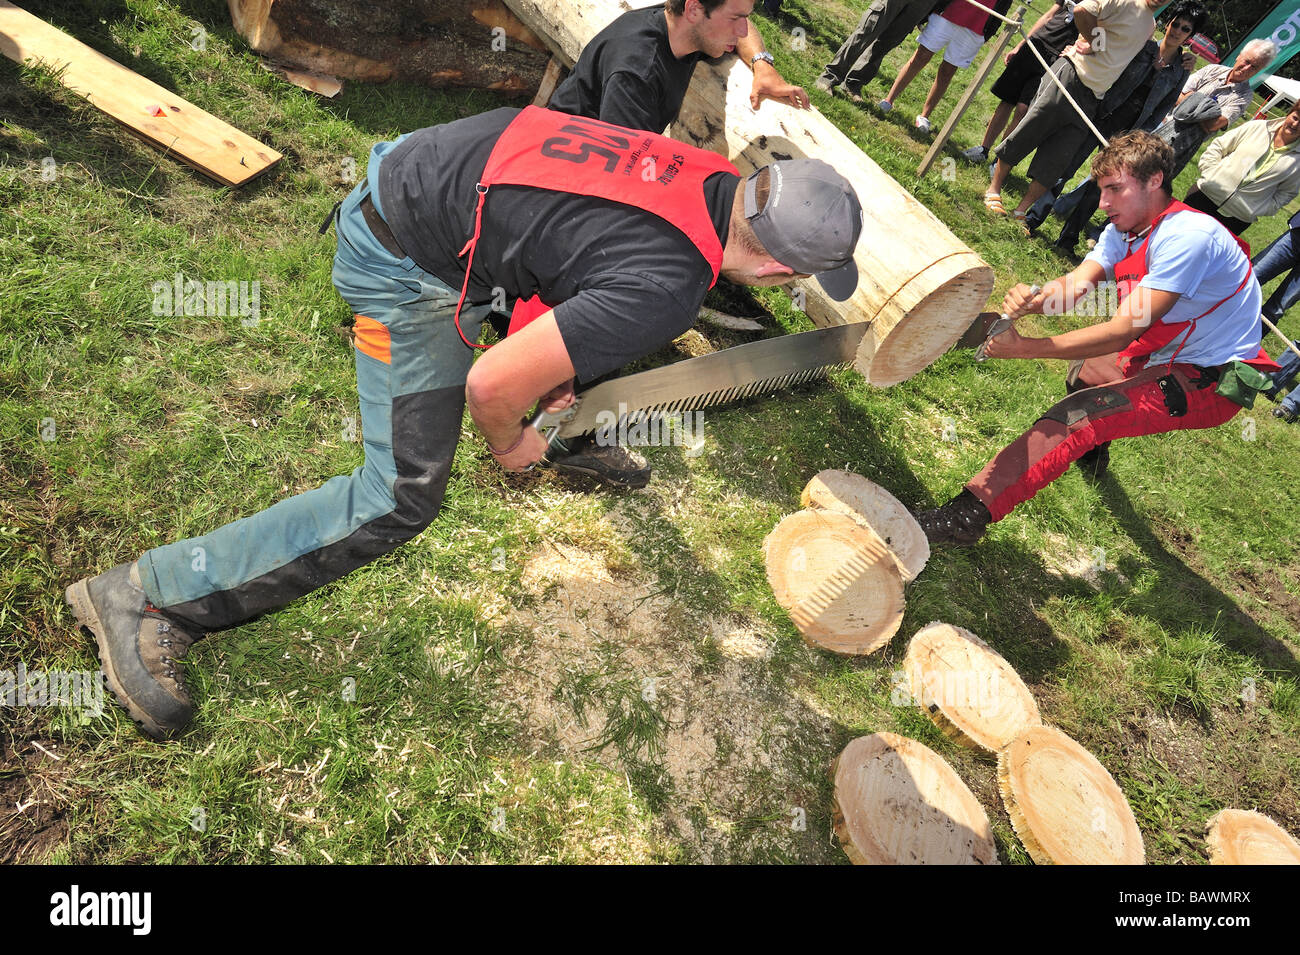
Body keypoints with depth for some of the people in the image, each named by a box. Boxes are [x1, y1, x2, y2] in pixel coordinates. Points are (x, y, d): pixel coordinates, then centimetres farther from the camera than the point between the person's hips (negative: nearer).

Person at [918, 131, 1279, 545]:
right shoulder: (1123, 231, 2)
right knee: (1080, 368, 27)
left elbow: (1123, 331, -31)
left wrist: (1023, 347, -35)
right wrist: (1032, 301, -37)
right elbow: (1073, 285, -14)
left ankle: (971, 511, -34)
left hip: (1210, 383, -9)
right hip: (1169, 358, 9)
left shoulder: (1187, 236, -25)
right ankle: (1091, 452, 51)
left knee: (1077, 417, -26)